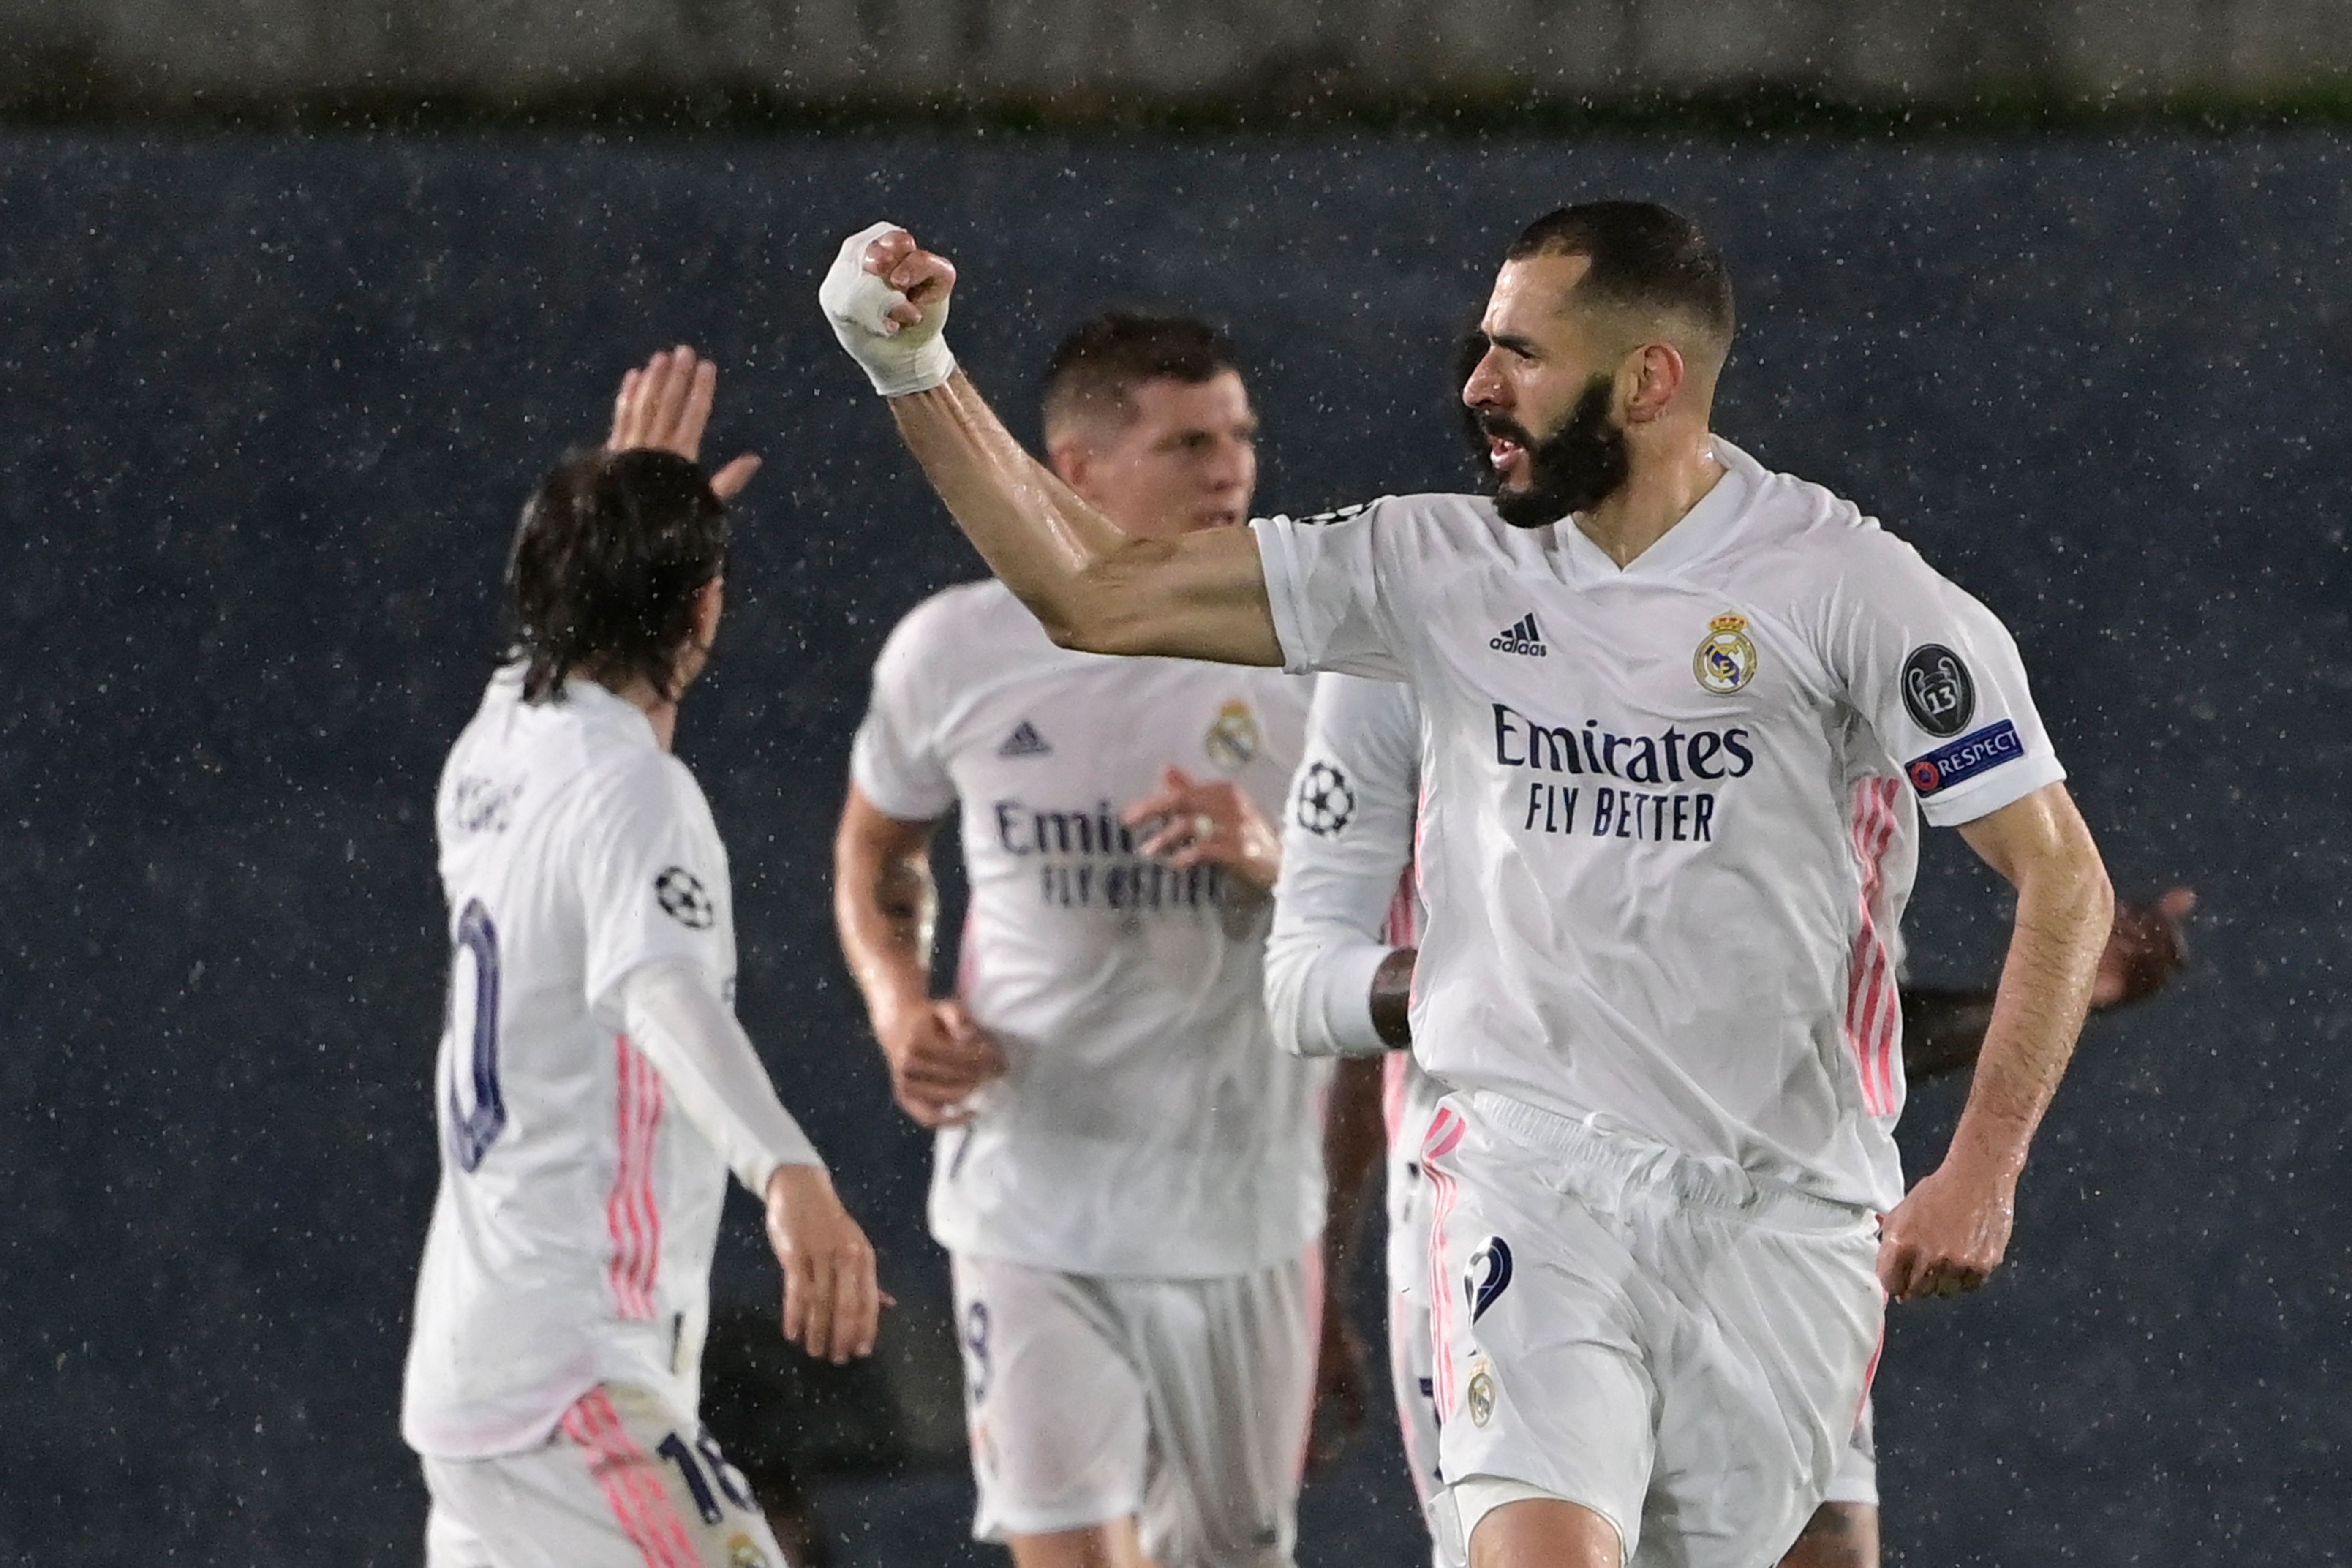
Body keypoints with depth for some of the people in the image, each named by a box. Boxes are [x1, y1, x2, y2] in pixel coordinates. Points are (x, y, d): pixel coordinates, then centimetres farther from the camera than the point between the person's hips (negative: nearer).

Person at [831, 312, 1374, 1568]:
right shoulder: (955, 651, -2)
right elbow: (875, 849, 16)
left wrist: (1278, 861, -22)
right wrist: (901, 1008, -3)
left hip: (1241, 1198, 1)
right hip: (1031, 1188, -1)